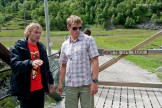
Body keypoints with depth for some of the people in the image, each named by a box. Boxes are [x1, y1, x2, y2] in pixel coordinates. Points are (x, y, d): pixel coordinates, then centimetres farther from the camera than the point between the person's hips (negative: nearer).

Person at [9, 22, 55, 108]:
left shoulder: (41, 47, 10)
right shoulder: (18, 46, -8)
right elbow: (14, 64, -24)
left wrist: (51, 81, 16)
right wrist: (31, 63, -40)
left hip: (40, 87, 6)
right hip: (25, 89, -5)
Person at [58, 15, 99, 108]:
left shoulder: (89, 40, -5)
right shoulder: (65, 45, 8)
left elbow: (95, 61, -9)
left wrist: (95, 81, -15)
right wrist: (60, 82, 12)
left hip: (86, 84, -3)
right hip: (70, 85, 4)